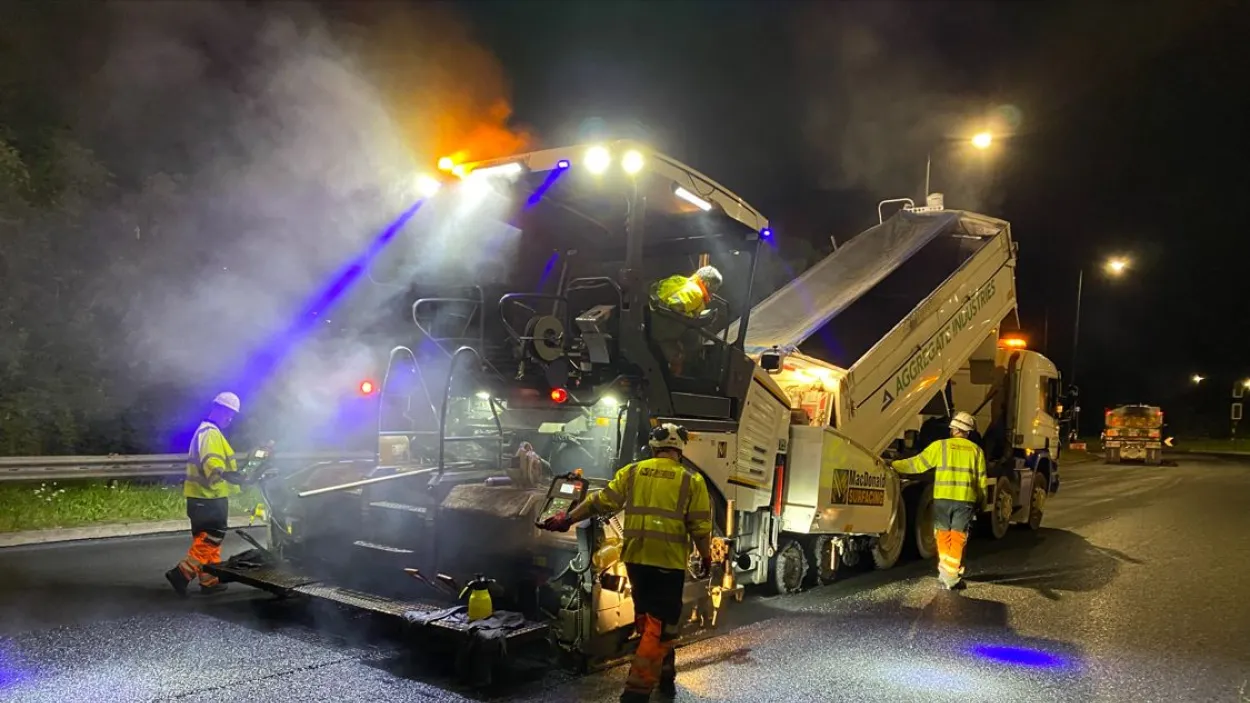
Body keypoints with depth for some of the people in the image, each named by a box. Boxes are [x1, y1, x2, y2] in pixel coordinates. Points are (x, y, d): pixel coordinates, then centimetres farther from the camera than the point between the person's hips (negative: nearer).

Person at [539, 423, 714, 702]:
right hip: (669, 561, -4)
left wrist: (568, 518, 12)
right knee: (660, 626, 0)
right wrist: (706, 556, 13)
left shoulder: (632, 472, 5)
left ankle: (664, 676, 33)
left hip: (636, 558, 4)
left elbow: (600, 501, 4)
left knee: (649, 620, 20)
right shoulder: (691, 480, -2)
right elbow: (700, 526, -2)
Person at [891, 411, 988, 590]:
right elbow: (982, 481, 11)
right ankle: (952, 576, 3)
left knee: (944, 536, 13)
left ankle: (945, 573, 16)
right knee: (958, 538, 5)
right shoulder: (976, 450, 8)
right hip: (966, 500, 1)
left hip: (942, 498, -1)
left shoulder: (940, 446, 1)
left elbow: (918, 464, 0)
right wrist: (979, 501, 23)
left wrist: (894, 465, 7)